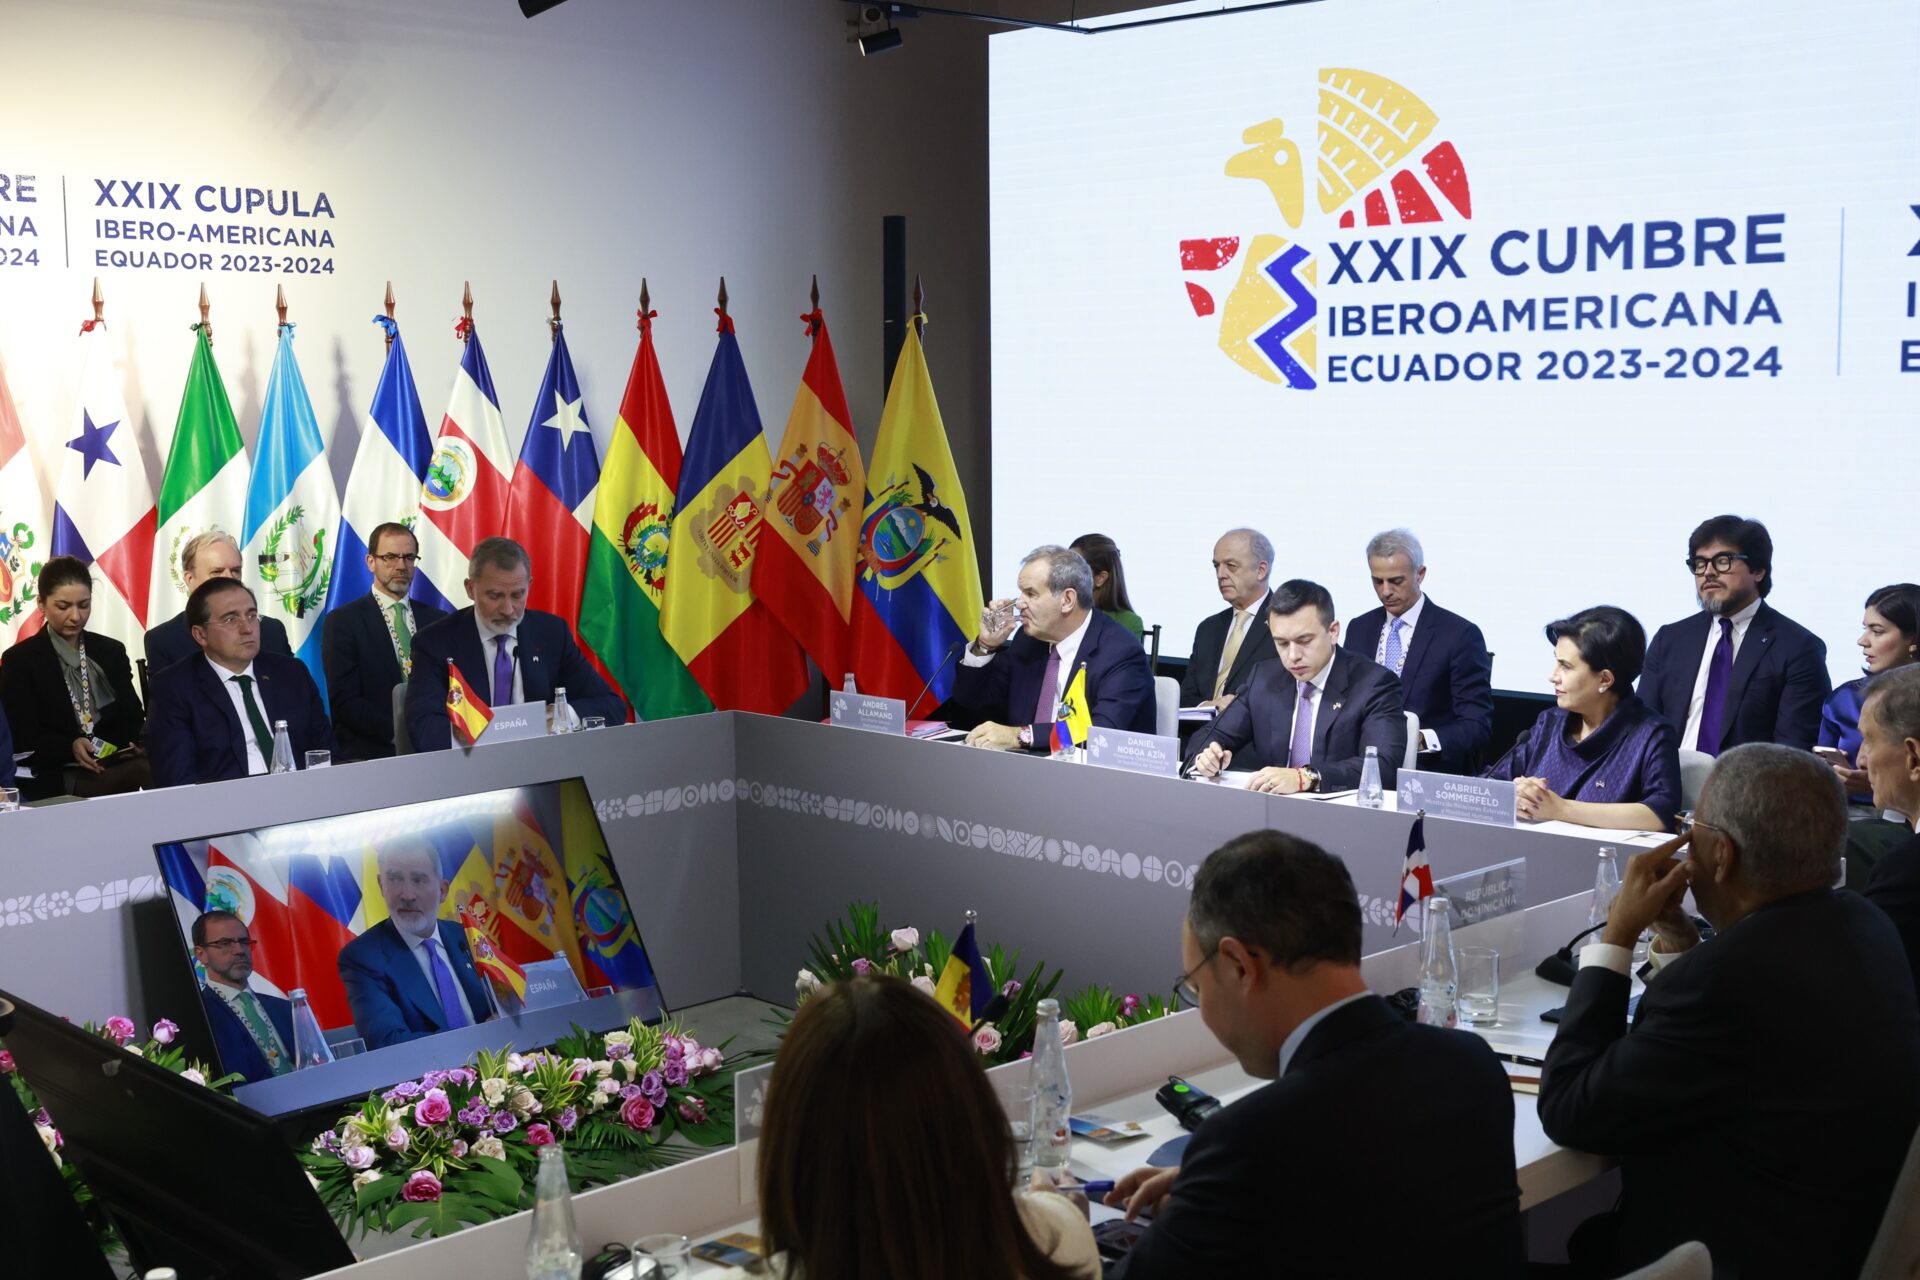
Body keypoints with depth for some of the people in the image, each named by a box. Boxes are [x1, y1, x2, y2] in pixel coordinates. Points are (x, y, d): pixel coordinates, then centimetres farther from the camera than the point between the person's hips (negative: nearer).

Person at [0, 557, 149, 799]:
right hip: (56, 780, -5)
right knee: (146, 773, -36)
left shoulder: (112, 652, 18)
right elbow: (23, 739, -1)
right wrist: (70, 747, -22)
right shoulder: (19, 660, 6)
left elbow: (133, 717, 16)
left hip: (118, 766, 5)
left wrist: (133, 744, -10)